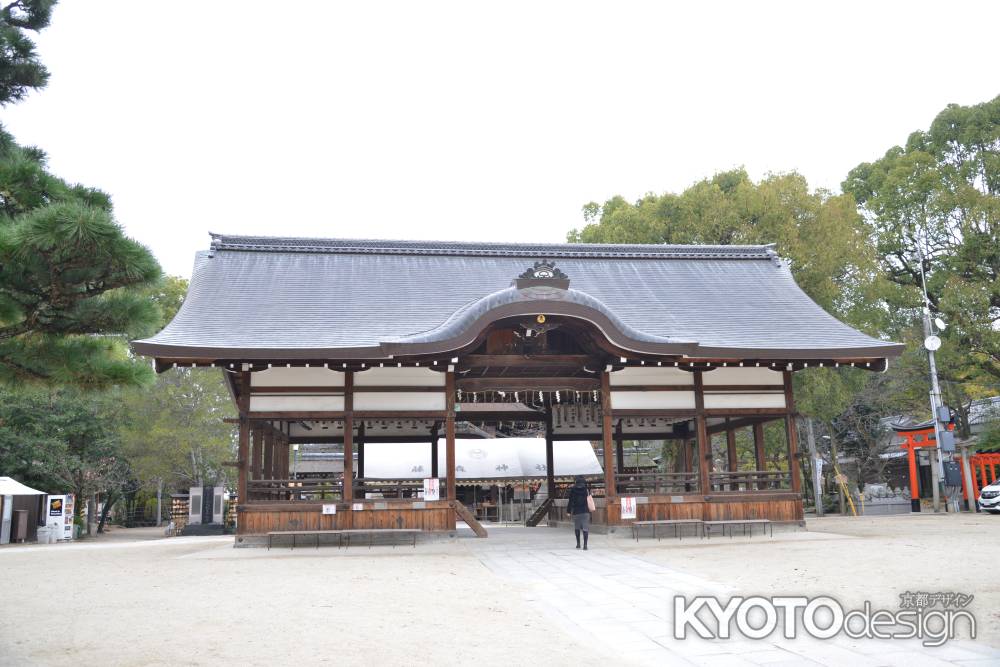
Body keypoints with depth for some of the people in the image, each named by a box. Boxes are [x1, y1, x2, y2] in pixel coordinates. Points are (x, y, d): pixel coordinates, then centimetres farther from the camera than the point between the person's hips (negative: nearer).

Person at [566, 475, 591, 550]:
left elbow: (571, 501, -3)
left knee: (577, 527, 17)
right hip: (585, 511, 0)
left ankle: (578, 543, 22)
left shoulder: (573, 489, -3)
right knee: (585, 528, -3)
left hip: (576, 511, 0)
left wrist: (568, 510, 2)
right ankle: (585, 545, -14)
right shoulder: (587, 489, 0)